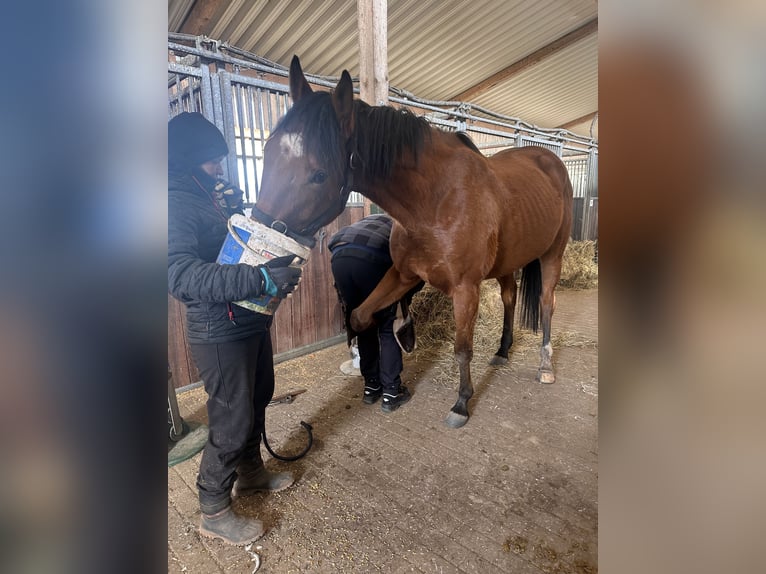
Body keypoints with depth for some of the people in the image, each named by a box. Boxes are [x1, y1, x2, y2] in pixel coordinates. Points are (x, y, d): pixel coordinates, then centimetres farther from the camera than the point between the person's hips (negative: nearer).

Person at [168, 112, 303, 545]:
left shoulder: (210, 196, 10)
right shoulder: (176, 204, -18)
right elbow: (181, 273, -35)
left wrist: (239, 211, 5)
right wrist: (262, 279, -41)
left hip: (252, 320, 9)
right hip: (220, 332, -9)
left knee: (257, 401, 22)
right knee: (232, 421, 4)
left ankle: (250, 472, 46)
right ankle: (215, 513, 28)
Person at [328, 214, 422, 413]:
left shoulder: (373, 220, 43)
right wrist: (404, 296, 34)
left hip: (339, 256, 5)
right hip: (371, 258, -5)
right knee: (388, 328, 14)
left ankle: (371, 386, 31)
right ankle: (391, 392, 20)